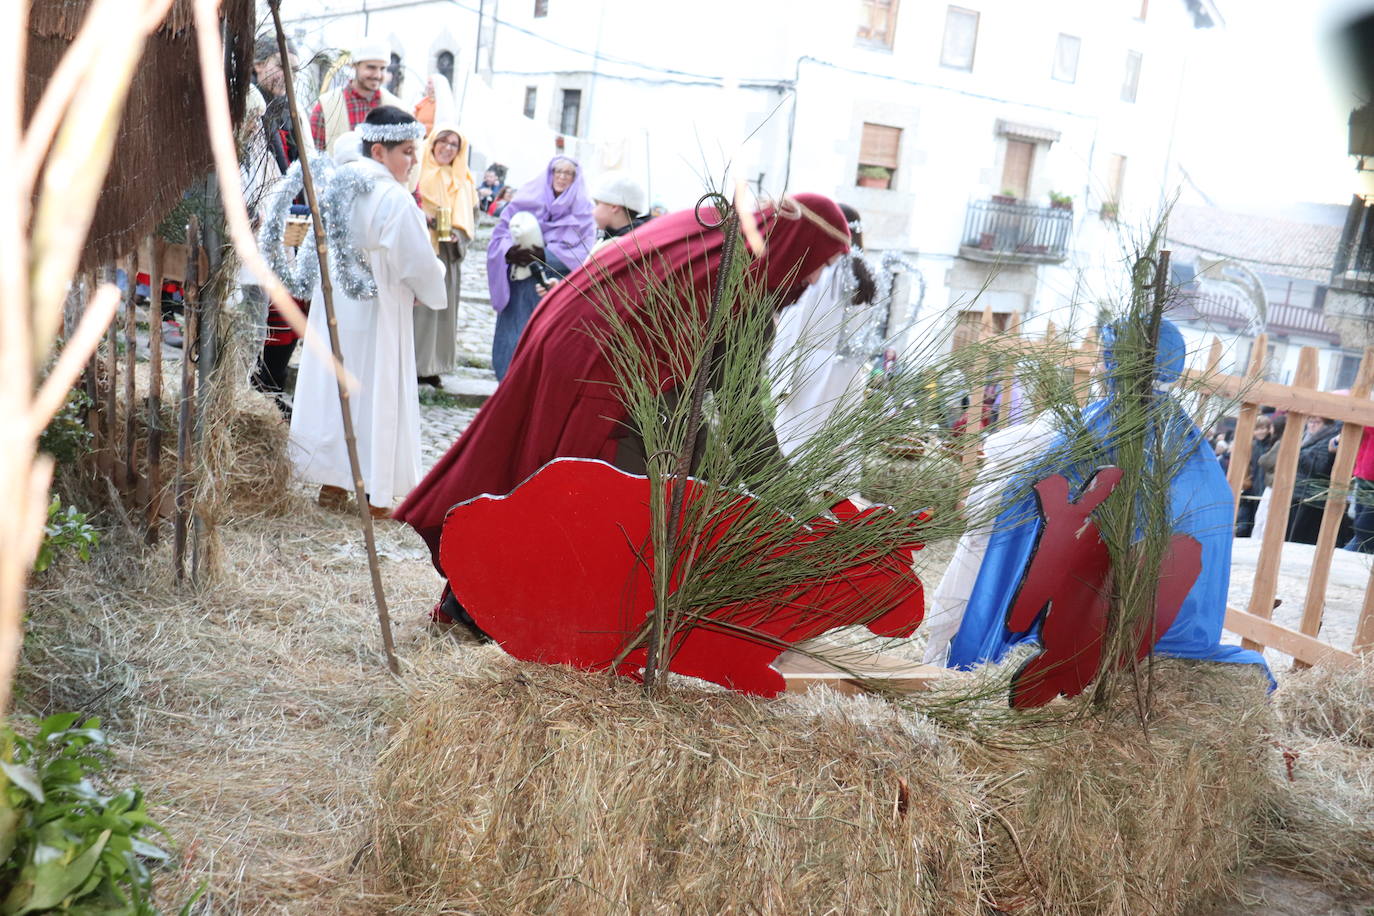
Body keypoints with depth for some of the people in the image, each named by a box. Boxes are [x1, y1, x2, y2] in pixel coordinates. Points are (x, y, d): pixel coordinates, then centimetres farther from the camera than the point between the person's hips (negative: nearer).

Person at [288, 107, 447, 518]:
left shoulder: (338, 185, 3)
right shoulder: (394, 199, -21)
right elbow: (420, 262, -17)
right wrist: (431, 294, 3)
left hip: (333, 306, 7)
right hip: (377, 313, -7)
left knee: (334, 388, 14)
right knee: (376, 392, 2)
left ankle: (332, 482, 23)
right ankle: (377, 491, 11)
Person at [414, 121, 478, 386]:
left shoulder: (462, 181, 14)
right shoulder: (418, 172, -1)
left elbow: (468, 221, 13)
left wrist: (456, 234, -6)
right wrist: (424, 219, -19)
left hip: (446, 254, 4)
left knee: (441, 307, 5)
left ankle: (430, 366, 12)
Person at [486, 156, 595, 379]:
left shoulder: (582, 209, 5)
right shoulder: (527, 198, 7)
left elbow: (582, 252, -5)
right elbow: (501, 232, 5)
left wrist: (547, 256, -19)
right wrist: (510, 251, -18)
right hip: (521, 285, 1)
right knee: (516, 337, -1)